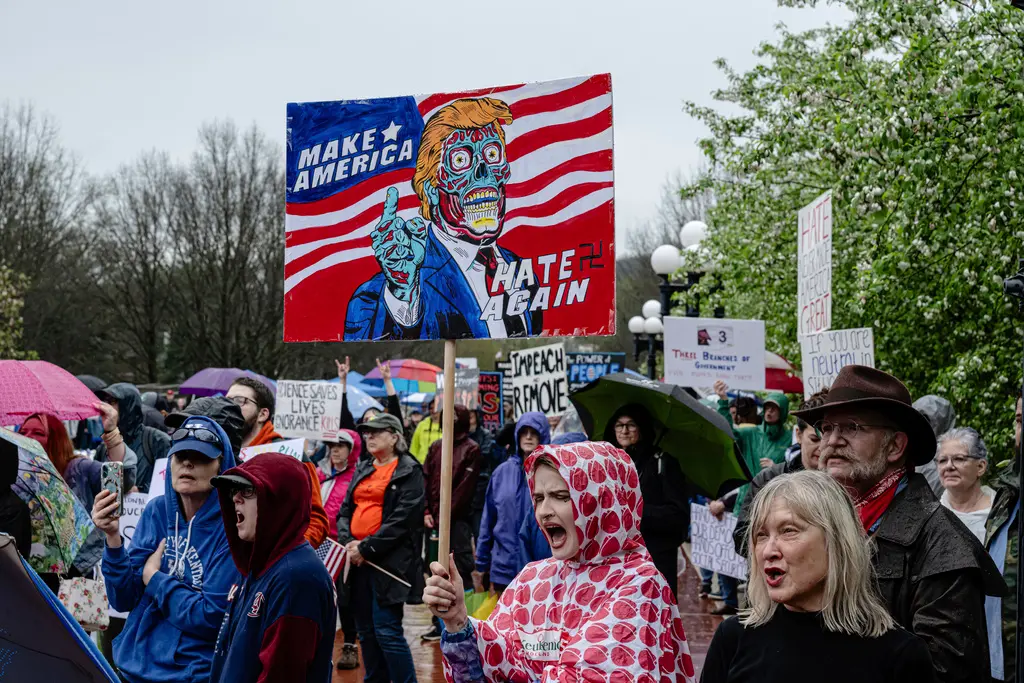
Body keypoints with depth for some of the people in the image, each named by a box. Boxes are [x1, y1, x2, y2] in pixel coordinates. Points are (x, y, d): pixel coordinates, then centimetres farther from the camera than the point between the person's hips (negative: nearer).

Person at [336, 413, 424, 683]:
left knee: (387, 630, -12)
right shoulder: (362, 469, 17)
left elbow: (403, 520, -13)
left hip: (389, 559, -7)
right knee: (366, 631, 10)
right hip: (357, 559, 7)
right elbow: (345, 510, 14)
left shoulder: (409, 471, -4)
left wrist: (367, 548, -15)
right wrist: (348, 542, -6)